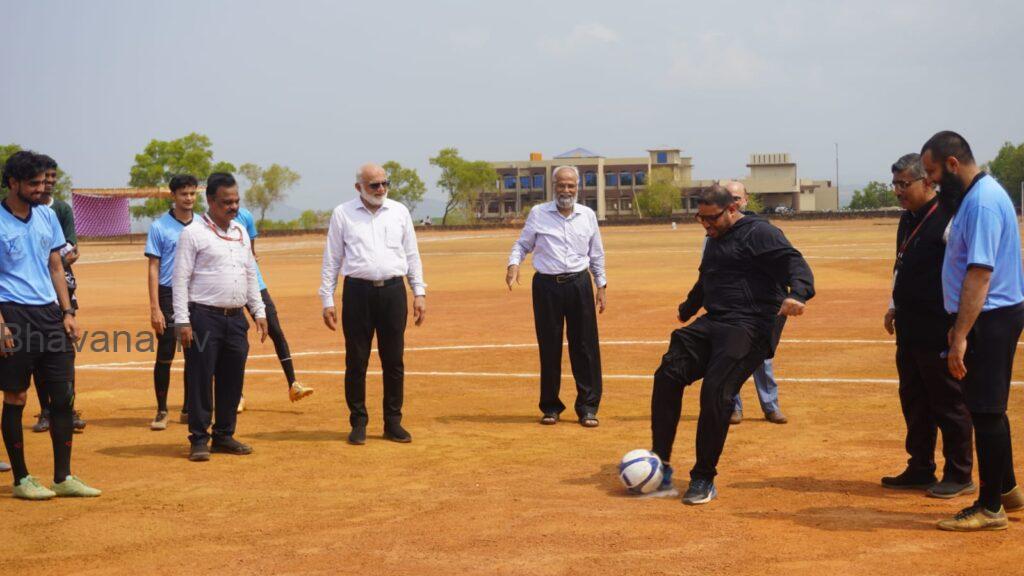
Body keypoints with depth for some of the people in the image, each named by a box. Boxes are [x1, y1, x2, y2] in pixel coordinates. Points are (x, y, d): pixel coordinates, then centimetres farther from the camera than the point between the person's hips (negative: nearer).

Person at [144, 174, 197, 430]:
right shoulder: (160, 227, -2)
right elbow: (154, 268, -5)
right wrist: (155, 308, -12)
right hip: (169, 296, -4)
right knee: (165, 356, -2)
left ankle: (189, 410, 18)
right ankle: (161, 412, 7)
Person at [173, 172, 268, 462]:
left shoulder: (241, 233, 15)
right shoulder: (193, 233, -5)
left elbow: (251, 274, 22)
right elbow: (180, 279, -8)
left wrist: (259, 311, 15)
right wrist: (182, 321, -14)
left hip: (236, 318, 6)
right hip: (204, 317, -6)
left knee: (233, 379, 9)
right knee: (201, 379, -2)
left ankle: (224, 435, 20)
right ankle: (199, 439, 6)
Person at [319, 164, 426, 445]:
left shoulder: (399, 212, 10)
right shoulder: (342, 214, 4)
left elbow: (412, 255, 13)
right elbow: (331, 260, 6)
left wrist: (419, 292, 6)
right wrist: (327, 300, 0)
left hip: (393, 292, 2)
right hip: (358, 292, -2)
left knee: (394, 360, 4)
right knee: (356, 361, 2)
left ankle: (393, 422, 14)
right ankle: (358, 422, 12)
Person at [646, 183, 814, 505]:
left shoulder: (759, 233, -5)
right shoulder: (714, 239, 23)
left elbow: (795, 264, -17)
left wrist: (796, 294, -37)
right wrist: (688, 309, 50)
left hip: (749, 329, -8)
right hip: (712, 324, 8)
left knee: (715, 392, -20)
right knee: (668, 375, -10)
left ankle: (704, 480, -7)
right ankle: (660, 469, -8)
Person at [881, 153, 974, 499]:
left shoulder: (948, 219, -15)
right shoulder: (907, 220, 13)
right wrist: (894, 307, 20)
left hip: (941, 329, -9)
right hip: (910, 327, 9)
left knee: (949, 402, 0)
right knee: (913, 399, 15)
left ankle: (959, 476, 10)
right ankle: (920, 469, 26)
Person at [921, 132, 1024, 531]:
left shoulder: (982, 202, -19)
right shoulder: (972, 197, 13)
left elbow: (979, 273, -25)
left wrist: (961, 336, -27)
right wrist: (959, 326, 22)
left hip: (990, 319, -10)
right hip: (990, 317, 10)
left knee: (985, 411, -3)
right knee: (987, 409, 19)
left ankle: (990, 507, 5)